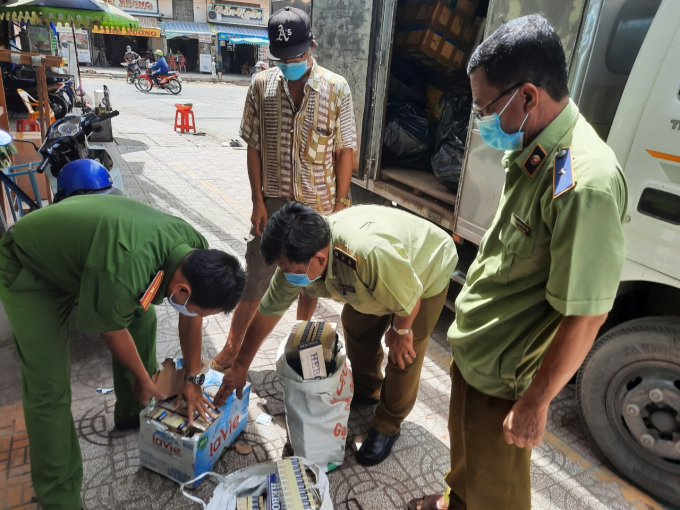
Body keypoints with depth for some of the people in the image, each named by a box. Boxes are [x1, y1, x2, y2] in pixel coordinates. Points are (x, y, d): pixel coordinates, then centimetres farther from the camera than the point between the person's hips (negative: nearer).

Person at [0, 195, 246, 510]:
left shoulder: (197, 252, -20)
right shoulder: (122, 277, -42)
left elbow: (190, 318, -4)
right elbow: (113, 332, -20)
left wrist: (192, 380, 5)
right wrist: (142, 379, -2)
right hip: (28, 269, -6)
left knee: (142, 318, 6)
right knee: (49, 389, -8)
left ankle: (134, 412, 27)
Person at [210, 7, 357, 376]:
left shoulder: (336, 88, -7)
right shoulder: (261, 85, -3)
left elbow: (344, 150, -4)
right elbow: (254, 146, 0)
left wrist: (341, 203, -5)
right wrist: (257, 200, -4)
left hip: (319, 203, 0)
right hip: (273, 200, 1)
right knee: (255, 276, 5)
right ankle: (231, 350, 20)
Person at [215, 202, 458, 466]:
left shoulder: (371, 253, -48)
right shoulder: (297, 258, -24)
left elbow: (409, 298, -30)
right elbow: (268, 310, -11)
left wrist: (400, 331, -9)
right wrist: (240, 366, -2)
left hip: (426, 272, -6)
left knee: (403, 356, -3)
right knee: (355, 325, 14)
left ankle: (388, 427, 22)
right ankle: (366, 389, 42)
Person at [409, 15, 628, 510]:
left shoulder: (585, 182, -31)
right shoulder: (532, 152, 0)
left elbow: (586, 315, -27)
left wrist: (535, 403, -17)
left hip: (504, 376, -8)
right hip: (473, 349, 9)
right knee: (465, 443, 32)